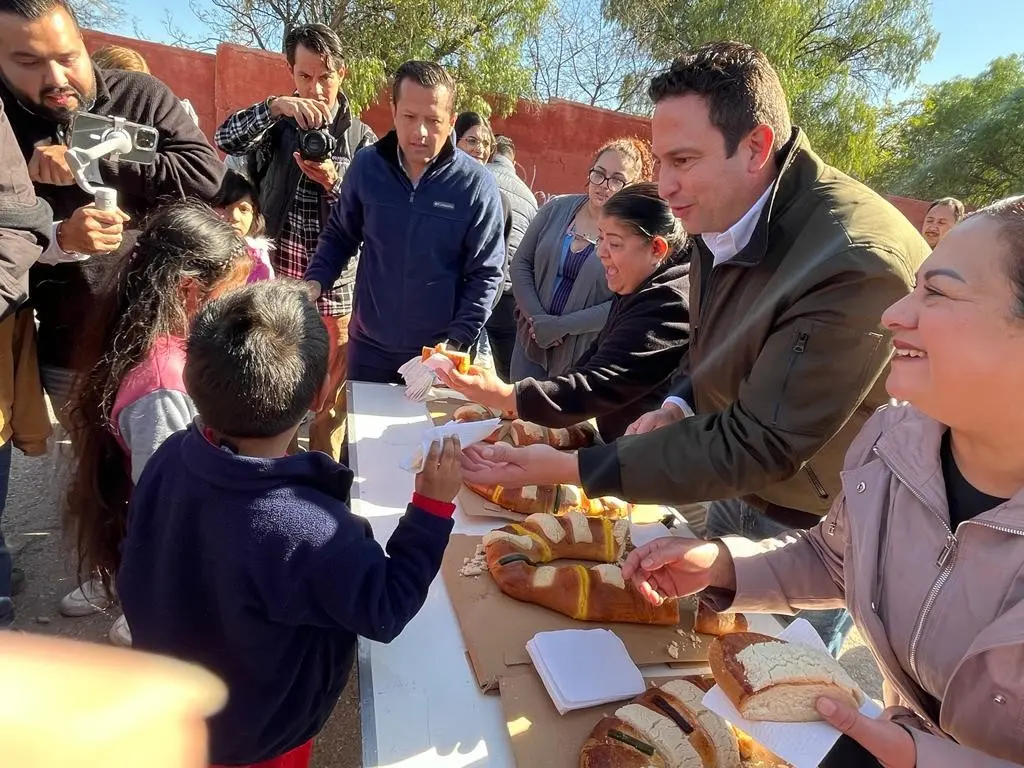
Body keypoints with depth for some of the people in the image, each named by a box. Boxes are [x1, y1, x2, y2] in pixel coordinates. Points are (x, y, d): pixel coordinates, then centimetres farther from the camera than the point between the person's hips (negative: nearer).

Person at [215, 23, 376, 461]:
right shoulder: (278, 123, 7)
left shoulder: (361, 139, 4)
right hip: (276, 278, 1)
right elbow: (225, 141, -10)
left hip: (335, 284, 0)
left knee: (331, 397, 7)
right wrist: (274, 106, -23)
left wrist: (332, 181, -19)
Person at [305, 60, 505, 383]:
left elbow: (485, 275, -8)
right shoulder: (366, 166, -3)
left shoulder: (476, 184, -11)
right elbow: (339, 237, 9)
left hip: (438, 353, -2)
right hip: (369, 346, 3)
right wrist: (314, 282, -9)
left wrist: (456, 342, -16)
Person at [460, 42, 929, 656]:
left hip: (815, 529, -6)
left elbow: (759, 445, -31)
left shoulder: (857, 261, -33)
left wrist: (571, 468, -30)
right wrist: (680, 405, -11)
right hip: (739, 492, 7)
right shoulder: (725, 214, -7)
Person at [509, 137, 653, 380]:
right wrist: (538, 319, -10)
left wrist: (558, 327, -17)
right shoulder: (558, 208, 2)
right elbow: (521, 264, 3)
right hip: (532, 341, 4)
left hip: (586, 354, -4)